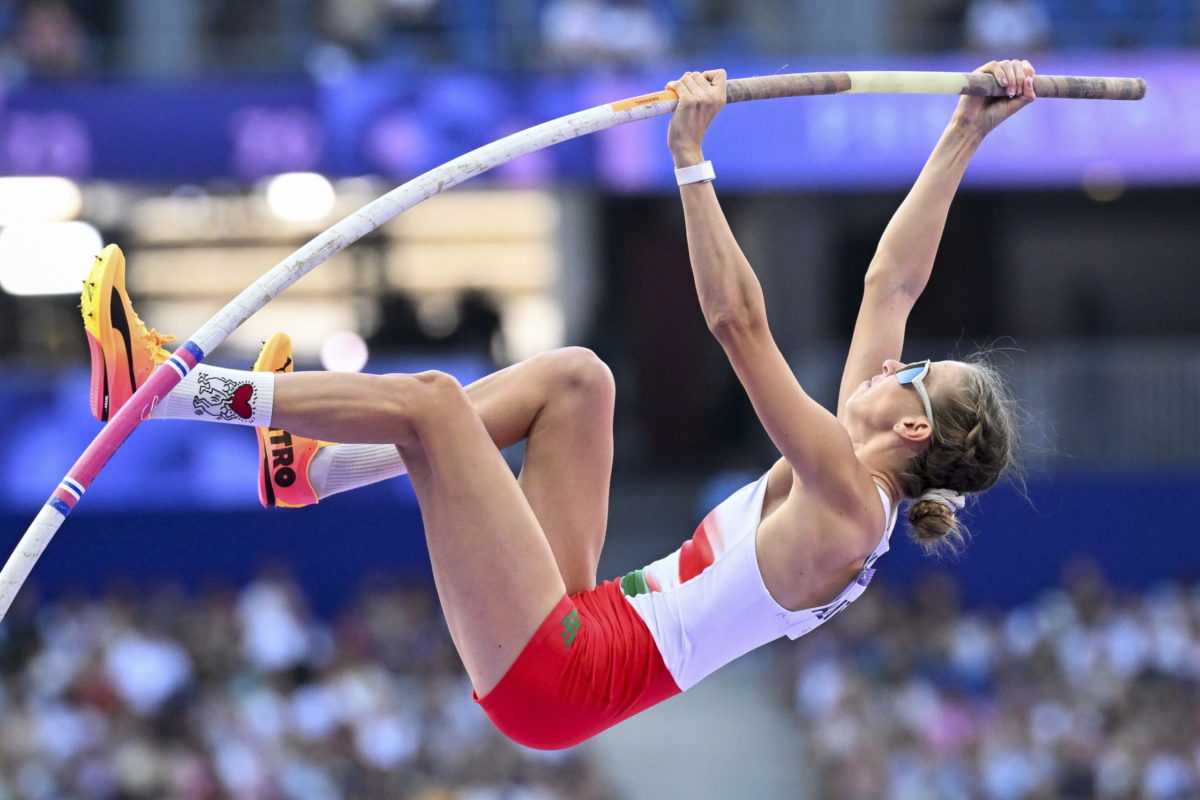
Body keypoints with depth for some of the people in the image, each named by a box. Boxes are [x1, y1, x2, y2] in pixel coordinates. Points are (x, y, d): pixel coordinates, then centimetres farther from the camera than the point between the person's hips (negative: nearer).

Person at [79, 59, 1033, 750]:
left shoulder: (848, 504, -15)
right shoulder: (853, 481, 10)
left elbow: (738, 321, -22)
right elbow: (892, 282, 16)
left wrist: (692, 157, -22)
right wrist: (968, 134, 17)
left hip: (556, 674, -10)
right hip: (574, 635, 10)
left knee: (430, 400, -15)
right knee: (577, 375, 13)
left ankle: (159, 384, -7)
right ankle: (314, 469, 8)